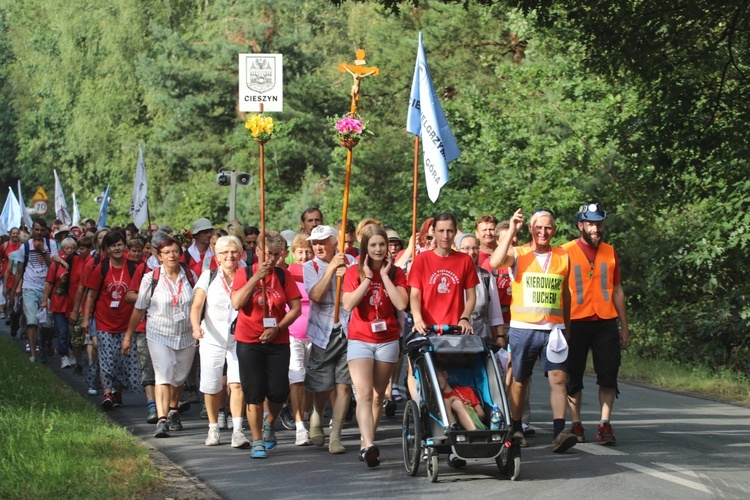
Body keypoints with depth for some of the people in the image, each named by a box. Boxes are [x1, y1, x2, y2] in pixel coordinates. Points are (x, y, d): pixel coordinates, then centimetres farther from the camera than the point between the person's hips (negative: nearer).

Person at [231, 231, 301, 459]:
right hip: (249, 342, -1)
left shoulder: (284, 276, 5)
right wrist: (257, 276, -19)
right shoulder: (244, 275, 0)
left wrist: (277, 328, -11)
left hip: (277, 342, 1)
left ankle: (269, 425, 26)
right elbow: (237, 303, -16)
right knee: (254, 393, -3)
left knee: (279, 391, -4)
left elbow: (296, 308, 1)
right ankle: (257, 441, 8)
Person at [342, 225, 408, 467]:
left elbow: (401, 304, -14)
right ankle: (369, 445, -30)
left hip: (387, 340, 2)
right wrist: (368, 277, -13)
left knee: (378, 395, 8)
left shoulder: (396, 273, 3)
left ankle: (366, 444, 19)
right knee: (364, 393, -17)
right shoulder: (354, 272, 1)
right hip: (360, 340, -2)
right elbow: (348, 304, -14)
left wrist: (384, 275, -11)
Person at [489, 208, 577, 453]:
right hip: (522, 328, -2)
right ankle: (516, 430, 22)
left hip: (554, 329, 2)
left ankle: (559, 433, -19)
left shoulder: (563, 257, 12)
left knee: (558, 378, -12)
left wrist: (567, 327, 21)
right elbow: (495, 262, -19)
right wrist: (512, 231, -18)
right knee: (519, 381, 8)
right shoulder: (518, 254, 2)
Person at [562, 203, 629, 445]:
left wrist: (624, 326, 13)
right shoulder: (566, 252, 1)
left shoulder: (610, 252, 12)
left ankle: (605, 425, 2)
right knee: (574, 376, 2)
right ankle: (576, 425, 10)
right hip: (576, 322, -3)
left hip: (606, 322, 3)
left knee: (609, 375, -2)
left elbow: (617, 290, 16)